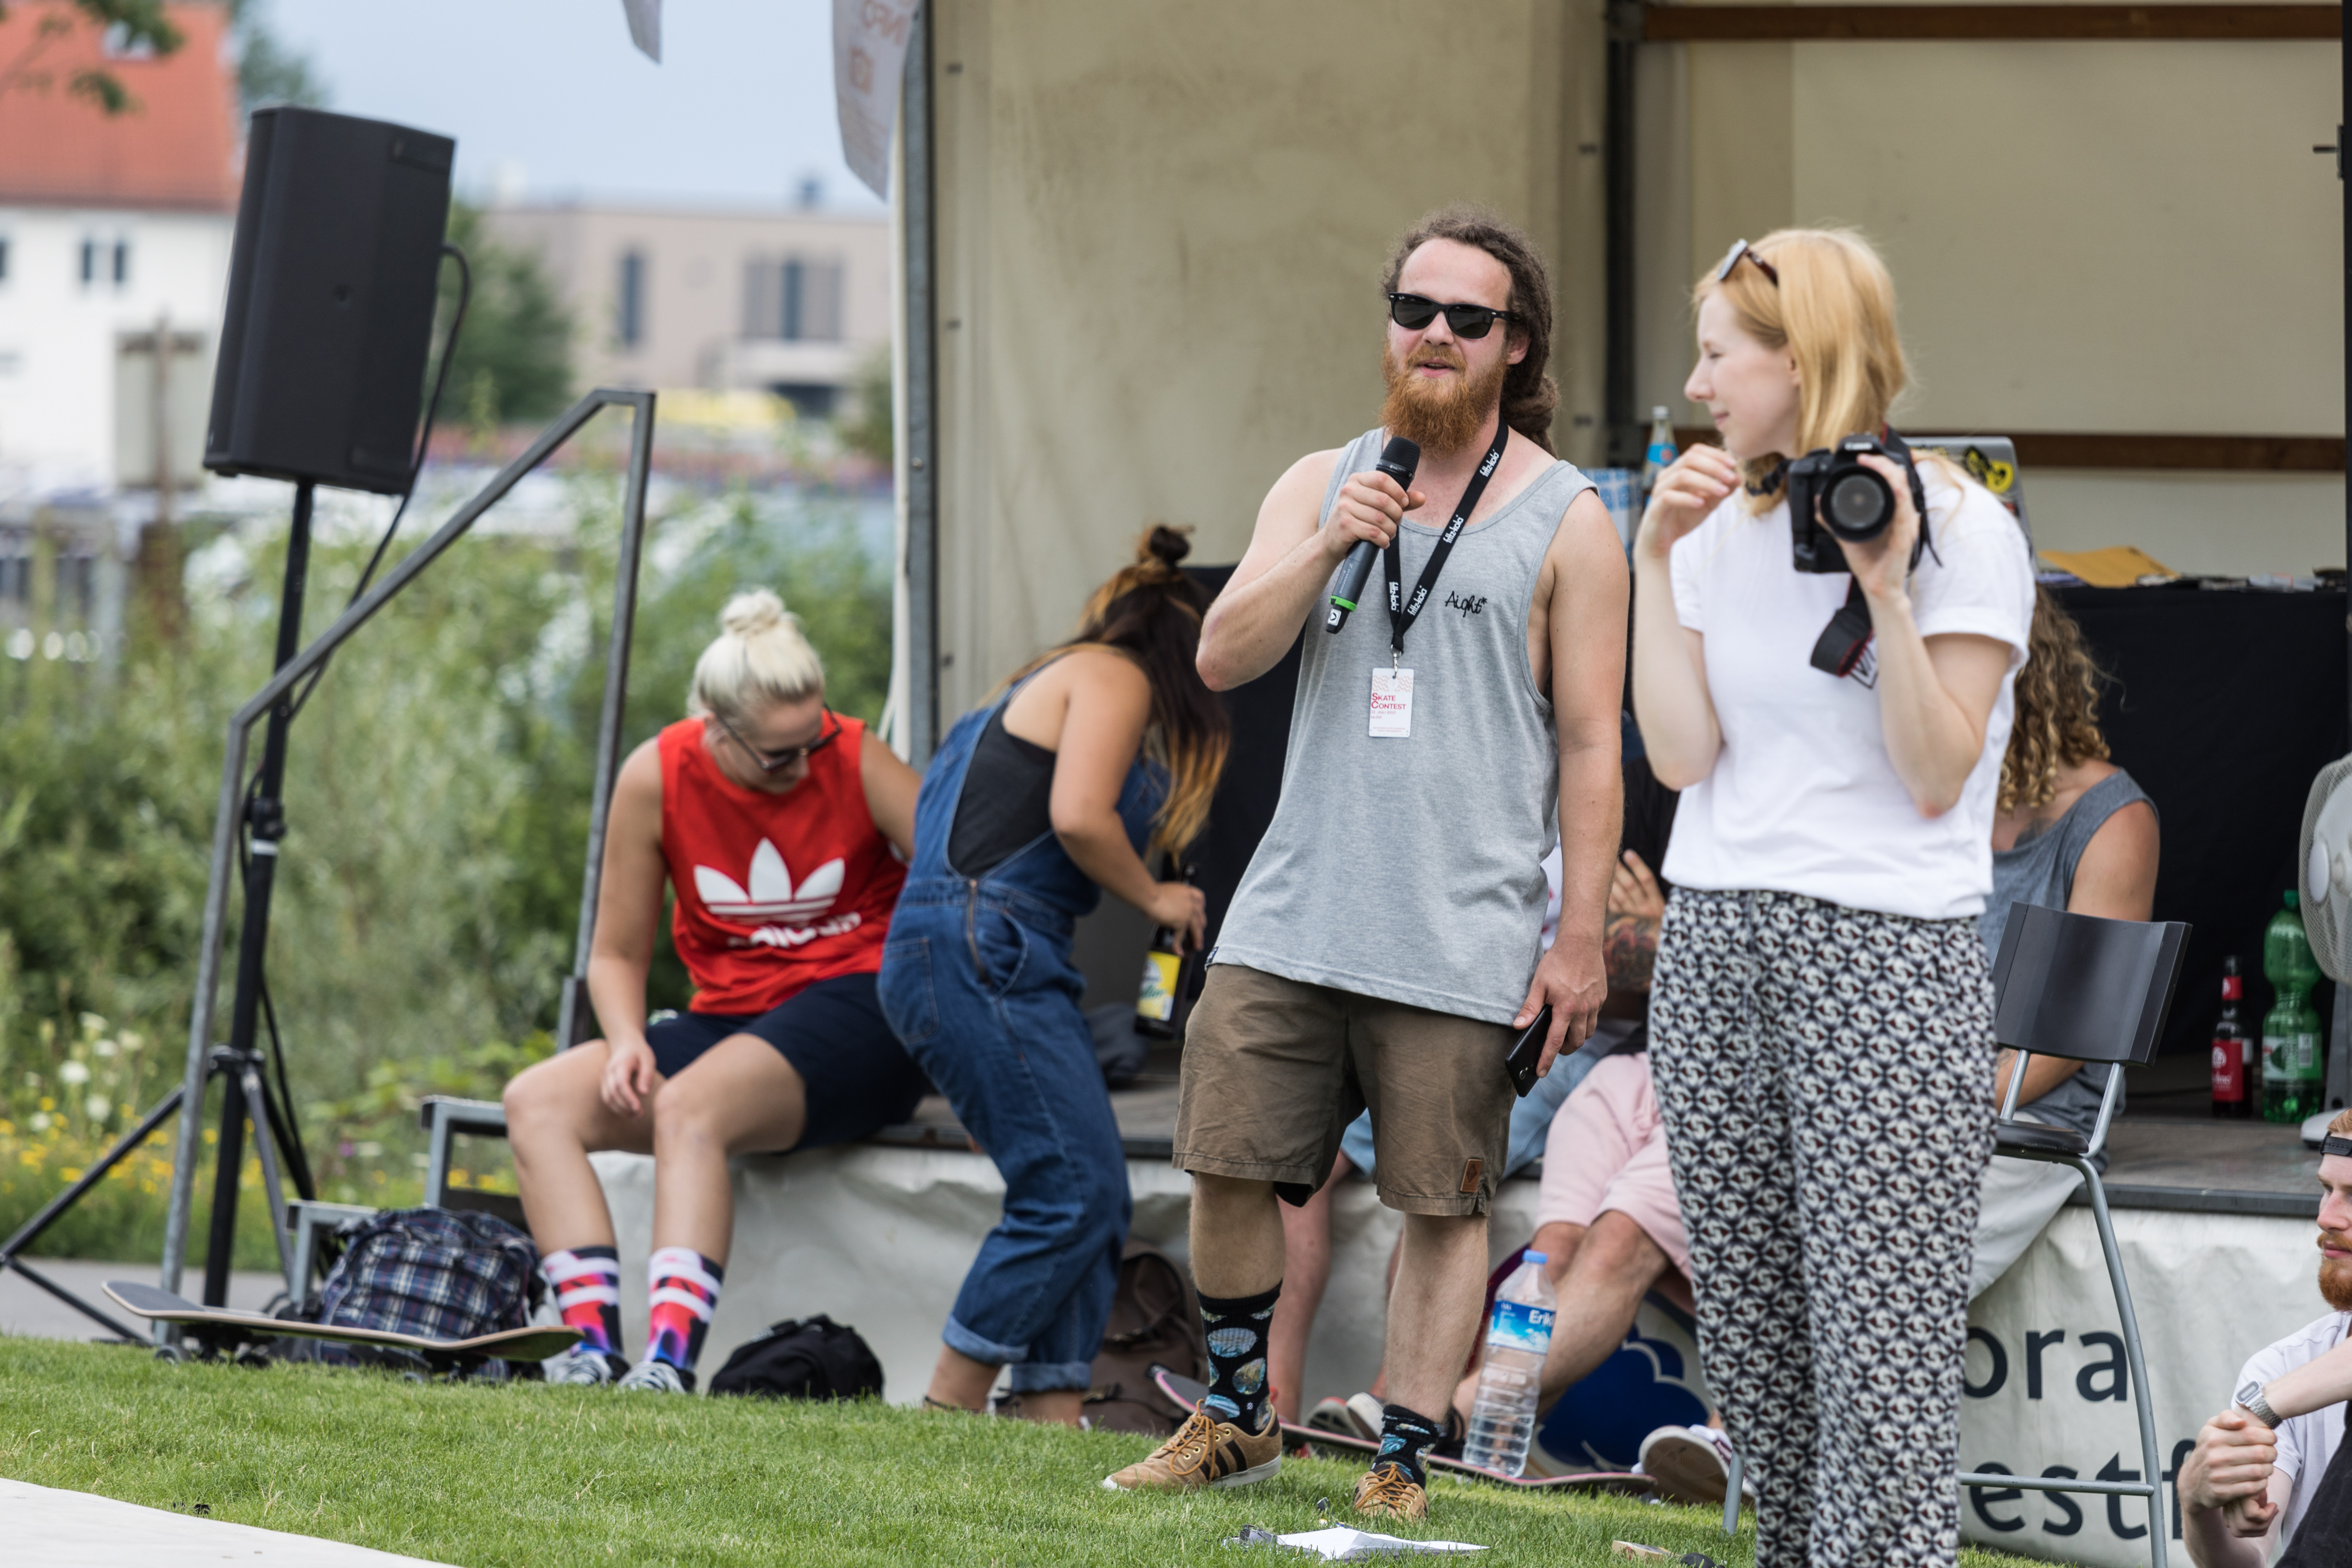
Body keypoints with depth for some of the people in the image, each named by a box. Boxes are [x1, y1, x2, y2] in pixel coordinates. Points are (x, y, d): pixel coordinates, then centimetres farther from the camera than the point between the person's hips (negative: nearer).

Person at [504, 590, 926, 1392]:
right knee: (537, 1100, -15)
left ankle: (672, 1357, -45)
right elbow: (617, 954, 7)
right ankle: (597, 1341, -29)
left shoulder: (857, 762, -8)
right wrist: (627, 1040, -13)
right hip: (728, 1020, 5)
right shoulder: (657, 777, -3)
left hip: (854, 1008, -5)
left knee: (689, 1107, -34)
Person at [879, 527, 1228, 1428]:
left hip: (990, 959, 10)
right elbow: (1077, 816, -14)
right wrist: (1155, 898, 0)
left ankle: (1053, 1420, -2)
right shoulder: (1115, 678, 0)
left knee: (1092, 1200, 4)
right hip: (982, 952, -10)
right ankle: (948, 1412, -11)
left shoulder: (1051, 681, 29)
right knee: (1071, 1191, -13)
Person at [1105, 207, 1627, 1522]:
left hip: (1460, 944, -4)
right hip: (1291, 918, 4)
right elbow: (1222, 659, 3)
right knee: (1229, 1164, 6)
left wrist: (1581, 942, -6)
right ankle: (1239, 1421, 23)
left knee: (1446, 1204, -1)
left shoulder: (1567, 522, 1)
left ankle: (1404, 1463, 8)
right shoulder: (1322, 485, 12)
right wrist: (1327, 549, -13)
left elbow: (1590, 747, -1)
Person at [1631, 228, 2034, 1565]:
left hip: (1888, 954, -6)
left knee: (1881, 1341, -10)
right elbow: (1680, 756, 3)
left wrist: (1885, 591, -17)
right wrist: (1656, 563, -1)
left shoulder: (1961, 528, -5)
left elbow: (1936, 781, -9)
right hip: (1716, 950, 6)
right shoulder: (1724, 526, 12)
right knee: (1750, 1329, 6)